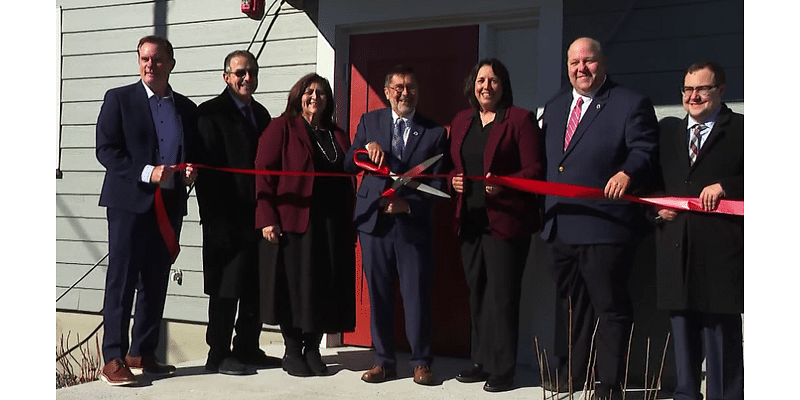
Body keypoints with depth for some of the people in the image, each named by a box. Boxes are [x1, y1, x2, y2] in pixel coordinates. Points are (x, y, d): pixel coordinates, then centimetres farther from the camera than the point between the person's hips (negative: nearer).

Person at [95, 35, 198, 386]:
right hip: (129, 201, -5)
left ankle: (142, 353, 17)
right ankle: (114, 359, -2)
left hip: (171, 204, 5)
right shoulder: (119, 99, 2)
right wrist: (146, 173, -18)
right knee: (122, 280, -5)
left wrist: (191, 171, -3)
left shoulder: (187, 108, 15)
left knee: (156, 282, 8)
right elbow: (105, 150, -6)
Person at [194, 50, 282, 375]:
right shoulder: (211, 113, -4)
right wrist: (215, 218, -17)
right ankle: (218, 355, 7)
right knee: (227, 288, -2)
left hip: (258, 214, 7)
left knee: (256, 287, 11)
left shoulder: (261, 114, 17)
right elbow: (206, 165, -11)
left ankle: (247, 349, 22)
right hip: (227, 217, -7)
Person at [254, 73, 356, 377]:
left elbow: (348, 182, 15)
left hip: (332, 227, 5)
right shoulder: (281, 128, 2)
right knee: (293, 287, 0)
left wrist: (350, 226, 7)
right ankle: (292, 352, 12)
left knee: (325, 290, 5)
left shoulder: (338, 136, 17)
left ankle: (312, 349, 16)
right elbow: (263, 173, -6)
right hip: (292, 223, -4)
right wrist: (267, 219, -15)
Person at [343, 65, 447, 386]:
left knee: (417, 295, 0)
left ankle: (421, 362, 14)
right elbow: (348, 166, 7)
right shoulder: (370, 122, 10)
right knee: (378, 295, 7)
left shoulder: (434, 132, 4)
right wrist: (366, 148, -13)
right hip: (374, 221, 2)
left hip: (414, 224, -2)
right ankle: (384, 360, 19)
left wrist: (408, 204, -14)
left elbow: (437, 183, 2)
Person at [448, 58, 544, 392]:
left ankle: (502, 369, 2)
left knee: (501, 295, -5)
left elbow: (535, 170, -8)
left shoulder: (520, 119, -3)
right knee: (477, 293, 11)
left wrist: (503, 184, -21)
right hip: (471, 220, 6)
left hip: (506, 219, -6)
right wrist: (454, 180, 1)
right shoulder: (461, 121, 15)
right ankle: (482, 362, 21)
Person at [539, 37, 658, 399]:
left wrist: (627, 173, -32)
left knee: (610, 307, 1)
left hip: (604, 227, -7)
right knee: (570, 302, 18)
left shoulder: (631, 105, -3)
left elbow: (644, 151, -13)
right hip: (559, 228, 7)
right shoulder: (555, 107, 18)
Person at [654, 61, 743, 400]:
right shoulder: (668, 132, 18)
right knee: (683, 342, 12)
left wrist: (725, 186, -17)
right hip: (676, 253, 5)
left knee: (722, 341, -2)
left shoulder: (740, 130, 2)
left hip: (720, 252, -5)